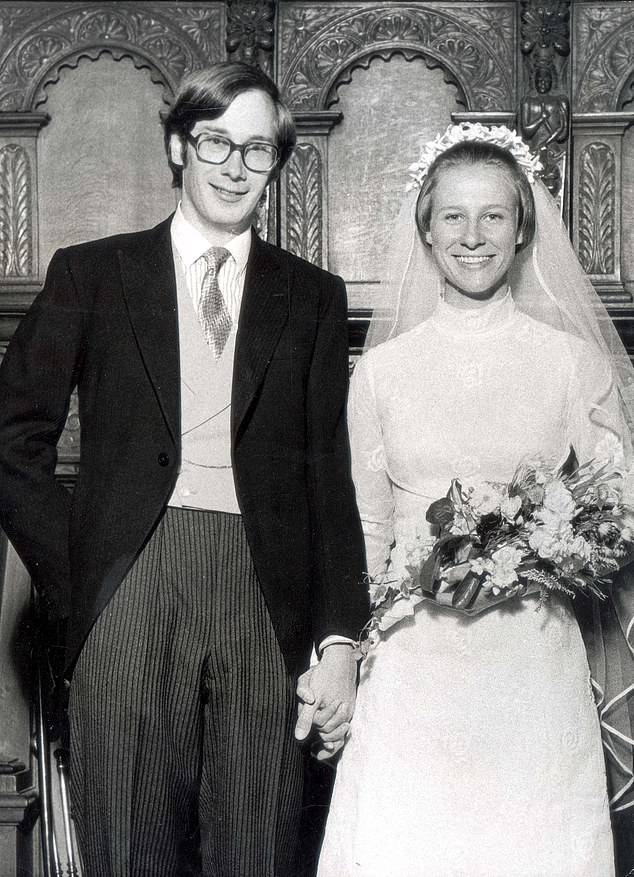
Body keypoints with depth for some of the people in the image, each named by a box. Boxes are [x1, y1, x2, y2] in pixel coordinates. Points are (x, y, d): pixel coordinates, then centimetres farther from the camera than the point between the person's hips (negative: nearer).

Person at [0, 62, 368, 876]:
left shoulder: (312, 296, 13)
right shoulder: (90, 274, 9)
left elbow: (329, 473, 9)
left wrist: (340, 636, 2)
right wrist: (73, 575, 0)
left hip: (266, 600, 1)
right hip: (128, 590, -1)